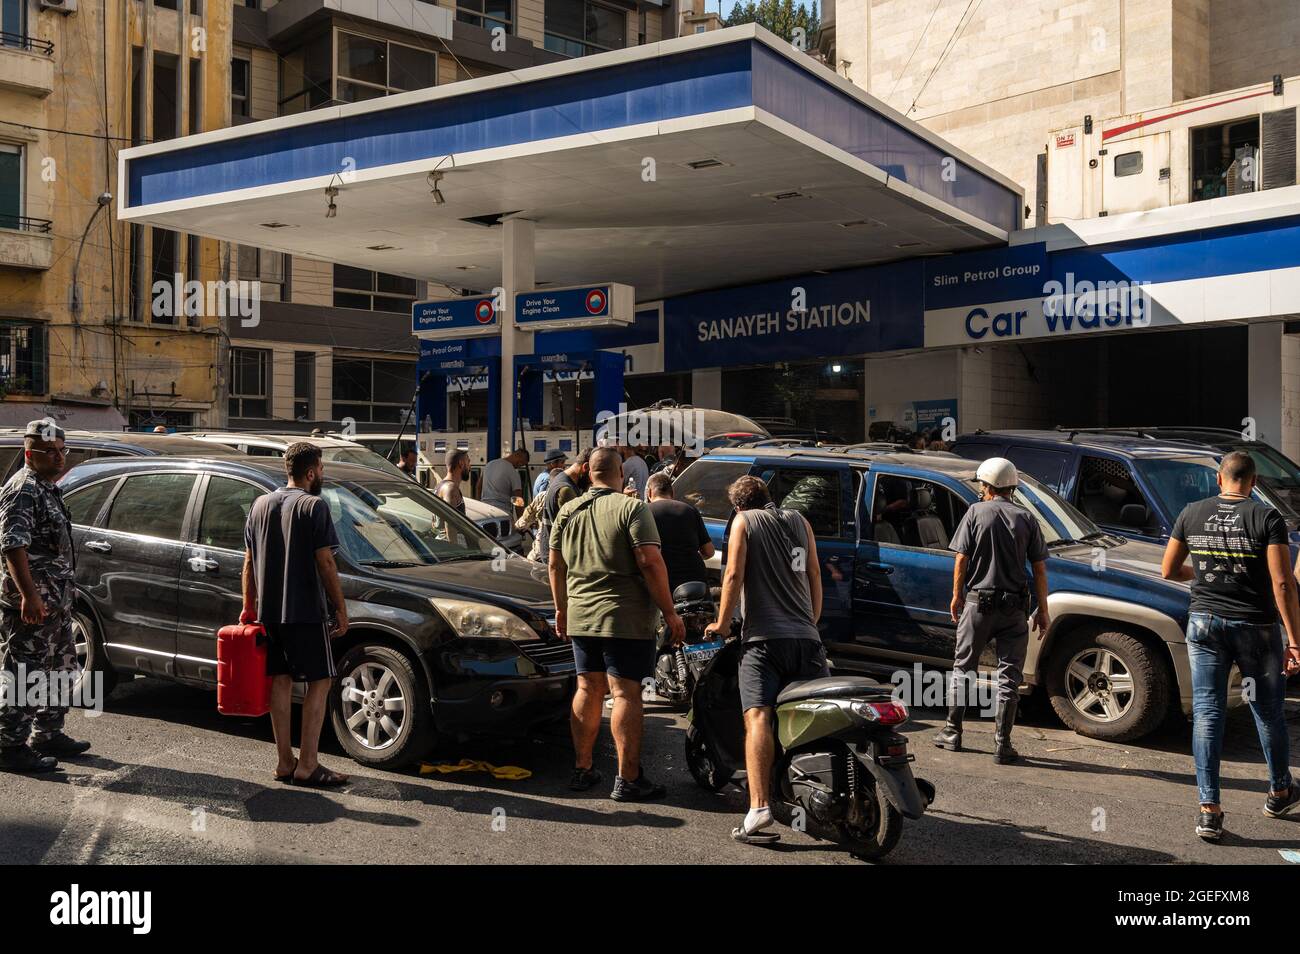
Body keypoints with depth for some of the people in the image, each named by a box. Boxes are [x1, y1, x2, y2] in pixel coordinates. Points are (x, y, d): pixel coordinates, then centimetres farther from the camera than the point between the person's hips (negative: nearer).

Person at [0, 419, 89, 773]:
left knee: (60, 668, 17)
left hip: (56, 600, 10)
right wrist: (29, 596, -28)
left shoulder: (49, 488, 16)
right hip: (31, 602, -10)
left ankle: (48, 736, 28)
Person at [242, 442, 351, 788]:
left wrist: (249, 607, 20)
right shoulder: (314, 506, -9)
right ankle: (307, 766, -3)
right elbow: (325, 563, -12)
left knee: (281, 681, 12)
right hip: (305, 612, -7)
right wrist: (341, 609, -6)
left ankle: (285, 762, 15)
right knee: (320, 682, 0)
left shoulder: (260, 505, 11)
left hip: (268, 612, 7)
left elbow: (249, 561, 14)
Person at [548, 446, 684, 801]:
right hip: (626, 618, -6)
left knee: (588, 690, 14)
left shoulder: (567, 512, 10)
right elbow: (650, 563, -16)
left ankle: (582, 769, 22)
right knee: (625, 693, -3)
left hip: (580, 616, 6)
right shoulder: (632, 508, -9)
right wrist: (670, 613, -10)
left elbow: (555, 565, 15)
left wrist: (561, 609, 26)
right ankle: (628, 779, 0)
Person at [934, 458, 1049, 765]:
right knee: (1009, 674, 5)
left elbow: (961, 559, -5)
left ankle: (952, 732, 21)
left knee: (963, 667, 13)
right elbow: (1039, 569, 0)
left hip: (978, 603, 0)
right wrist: (1042, 611, 6)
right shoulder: (1027, 518, 1)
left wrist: (957, 596, 6)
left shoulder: (975, 512, -3)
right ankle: (1002, 745, 4)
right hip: (1014, 607, 1)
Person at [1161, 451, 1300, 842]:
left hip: (1205, 623, 2)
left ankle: (1209, 809, 0)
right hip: (1255, 627, -2)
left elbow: (1168, 570, 8)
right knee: (1269, 712, 17)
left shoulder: (1192, 514, 1)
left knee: (1206, 713, 4)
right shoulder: (1266, 518, -9)